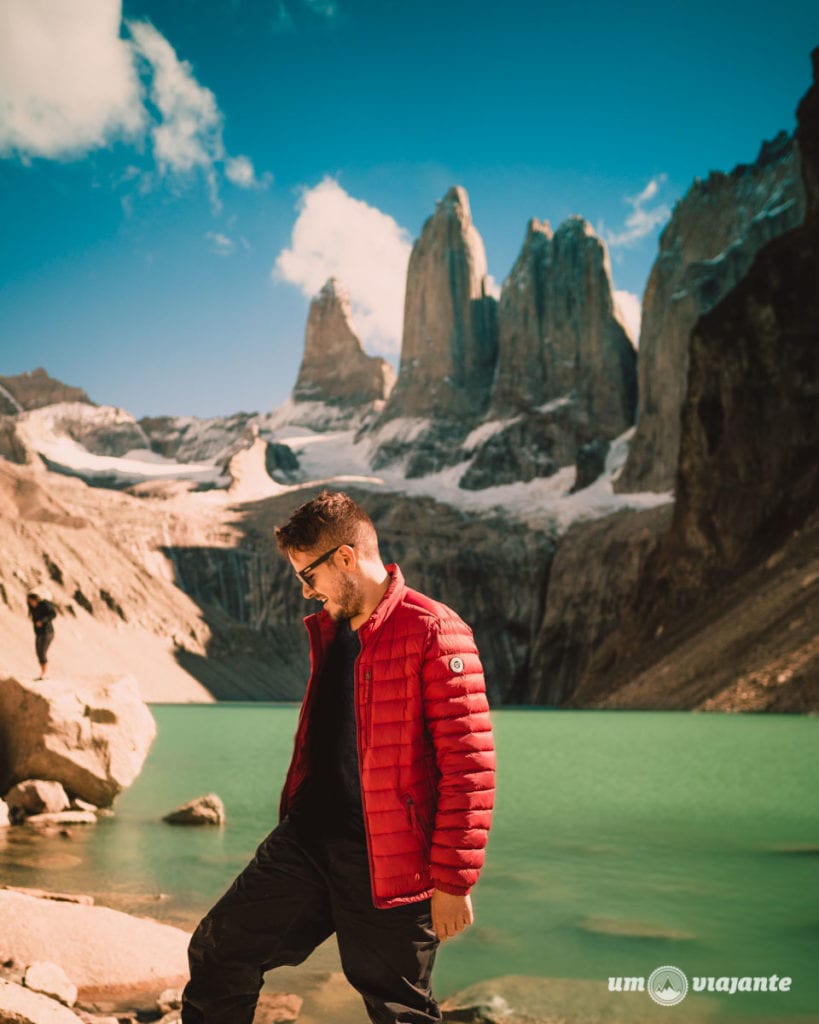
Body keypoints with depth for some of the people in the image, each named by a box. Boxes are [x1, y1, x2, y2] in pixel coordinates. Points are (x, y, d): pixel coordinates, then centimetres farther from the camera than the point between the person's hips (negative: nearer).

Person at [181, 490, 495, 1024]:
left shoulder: (433, 632, -15)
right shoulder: (327, 630, 12)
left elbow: (470, 766, -17)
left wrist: (453, 880, -16)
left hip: (388, 864, -7)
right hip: (306, 840, 7)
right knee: (219, 952, 9)